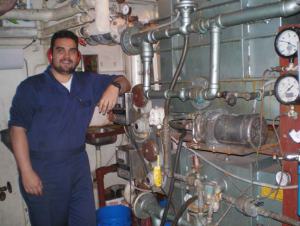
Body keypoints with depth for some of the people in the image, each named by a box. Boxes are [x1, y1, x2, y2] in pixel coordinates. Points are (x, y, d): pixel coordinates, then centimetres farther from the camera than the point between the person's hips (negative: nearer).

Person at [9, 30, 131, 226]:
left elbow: (123, 82, 15)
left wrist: (115, 86, -10)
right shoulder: (31, 87, -4)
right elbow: (18, 129, -8)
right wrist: (27, 172, -14)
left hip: (78, 165, 4)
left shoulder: (89, 82, 9)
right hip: (42, 169, -3)